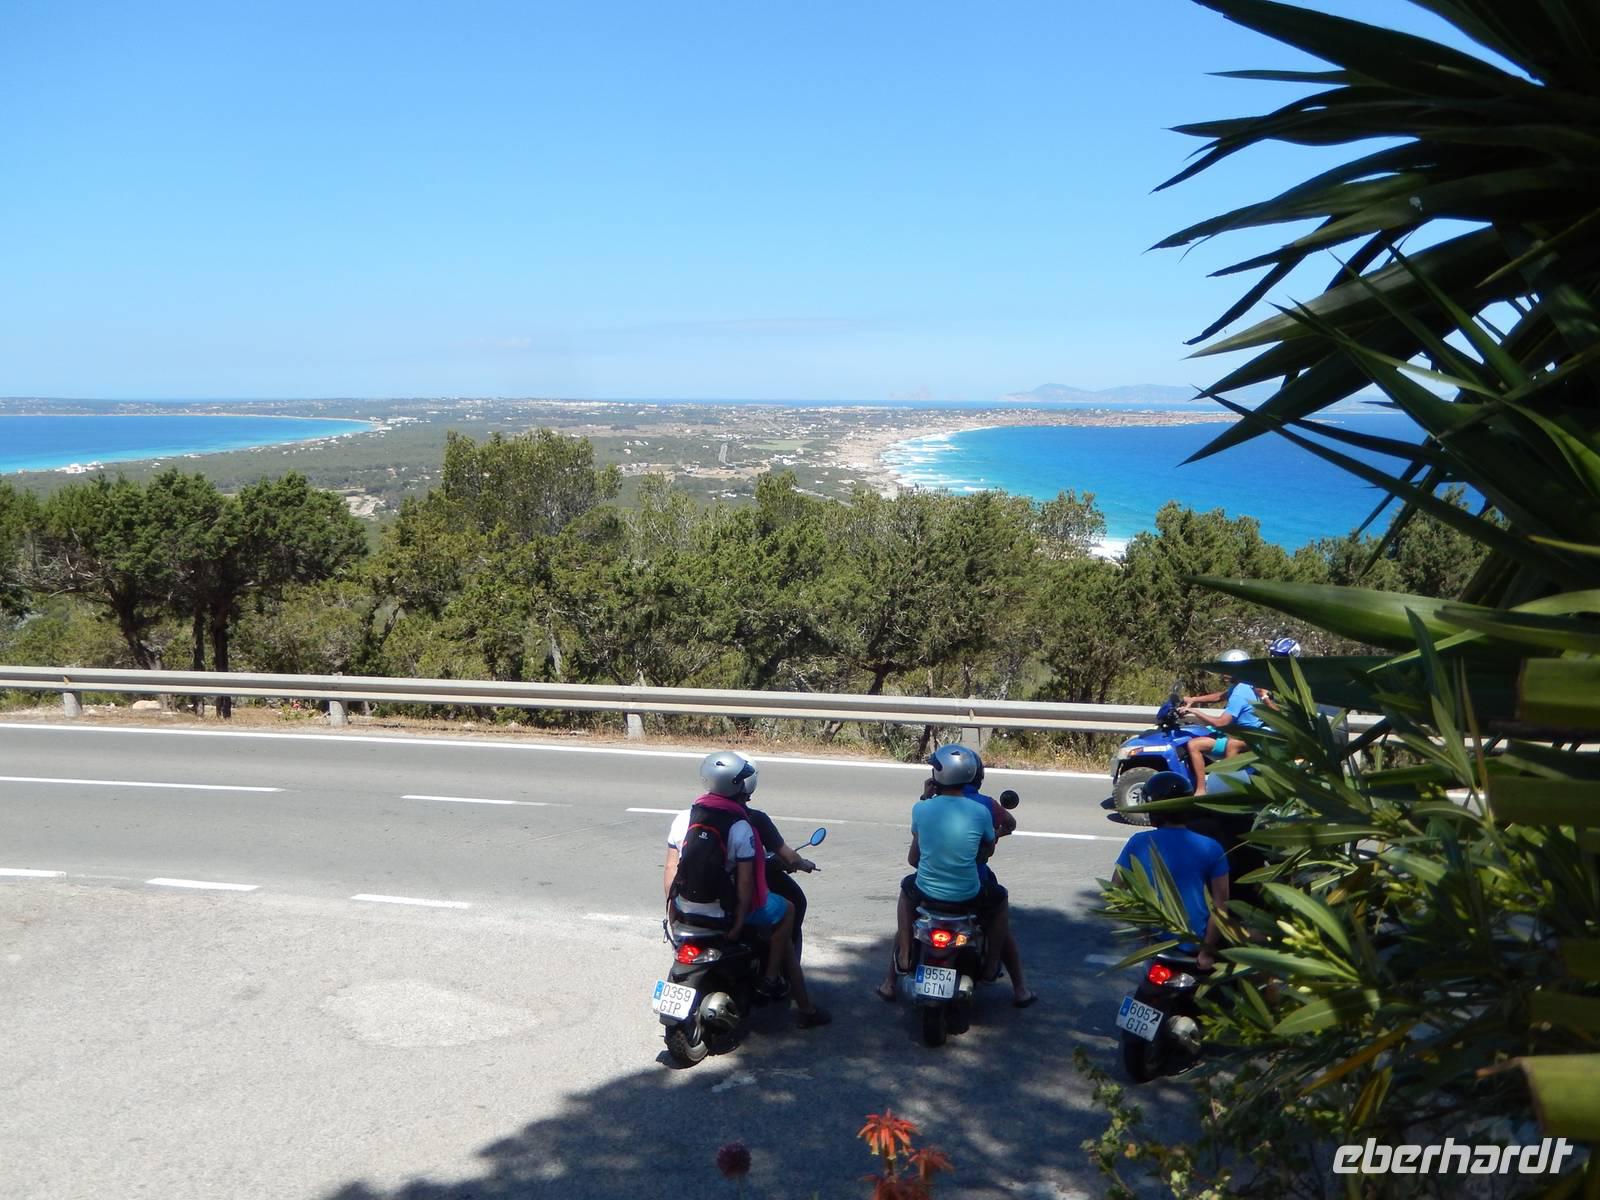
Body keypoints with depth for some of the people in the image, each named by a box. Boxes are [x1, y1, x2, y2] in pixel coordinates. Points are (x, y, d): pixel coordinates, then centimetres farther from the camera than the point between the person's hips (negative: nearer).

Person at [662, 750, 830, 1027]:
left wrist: (672, 908, 10)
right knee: (787, 911, 18)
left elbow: (670, 867, 1)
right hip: (726, 909, -5)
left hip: (686, 908, 5)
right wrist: (739, 923, -9)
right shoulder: (741, 828, -16)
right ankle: (770, 978, 17)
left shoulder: (683, 818, -3)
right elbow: (744, 880, -16)